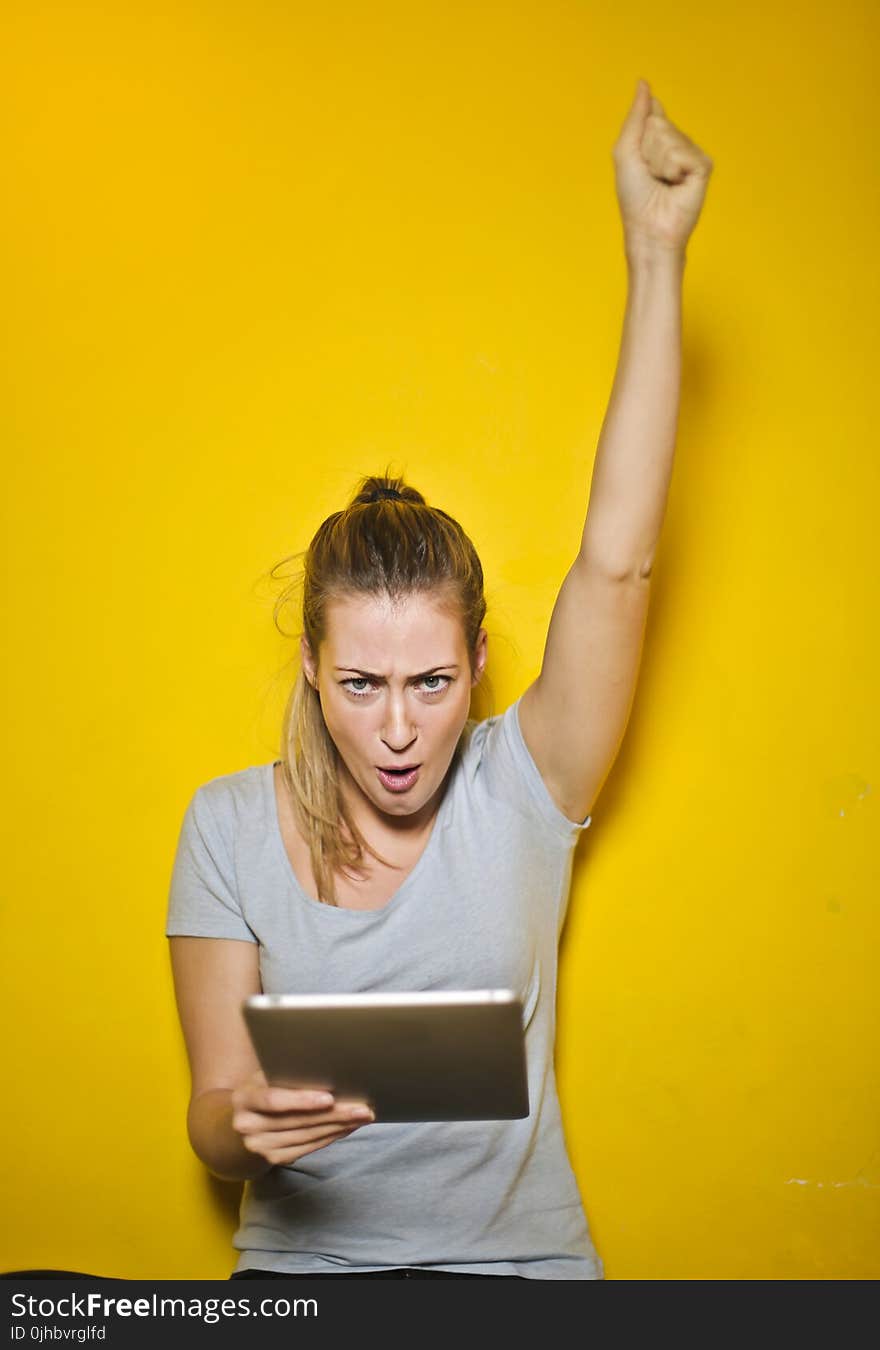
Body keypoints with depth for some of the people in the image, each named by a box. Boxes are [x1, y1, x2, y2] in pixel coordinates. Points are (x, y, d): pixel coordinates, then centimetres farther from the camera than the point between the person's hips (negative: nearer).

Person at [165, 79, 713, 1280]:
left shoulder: (521, 787, -3)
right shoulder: (231, 821, -2)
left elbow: (615, 561, -12)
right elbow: (212, 1113, 2)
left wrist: (656, 253, -14)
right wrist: (252, 1126, -24)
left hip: (519, 1267, 0)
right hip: (298, 1264, 1)